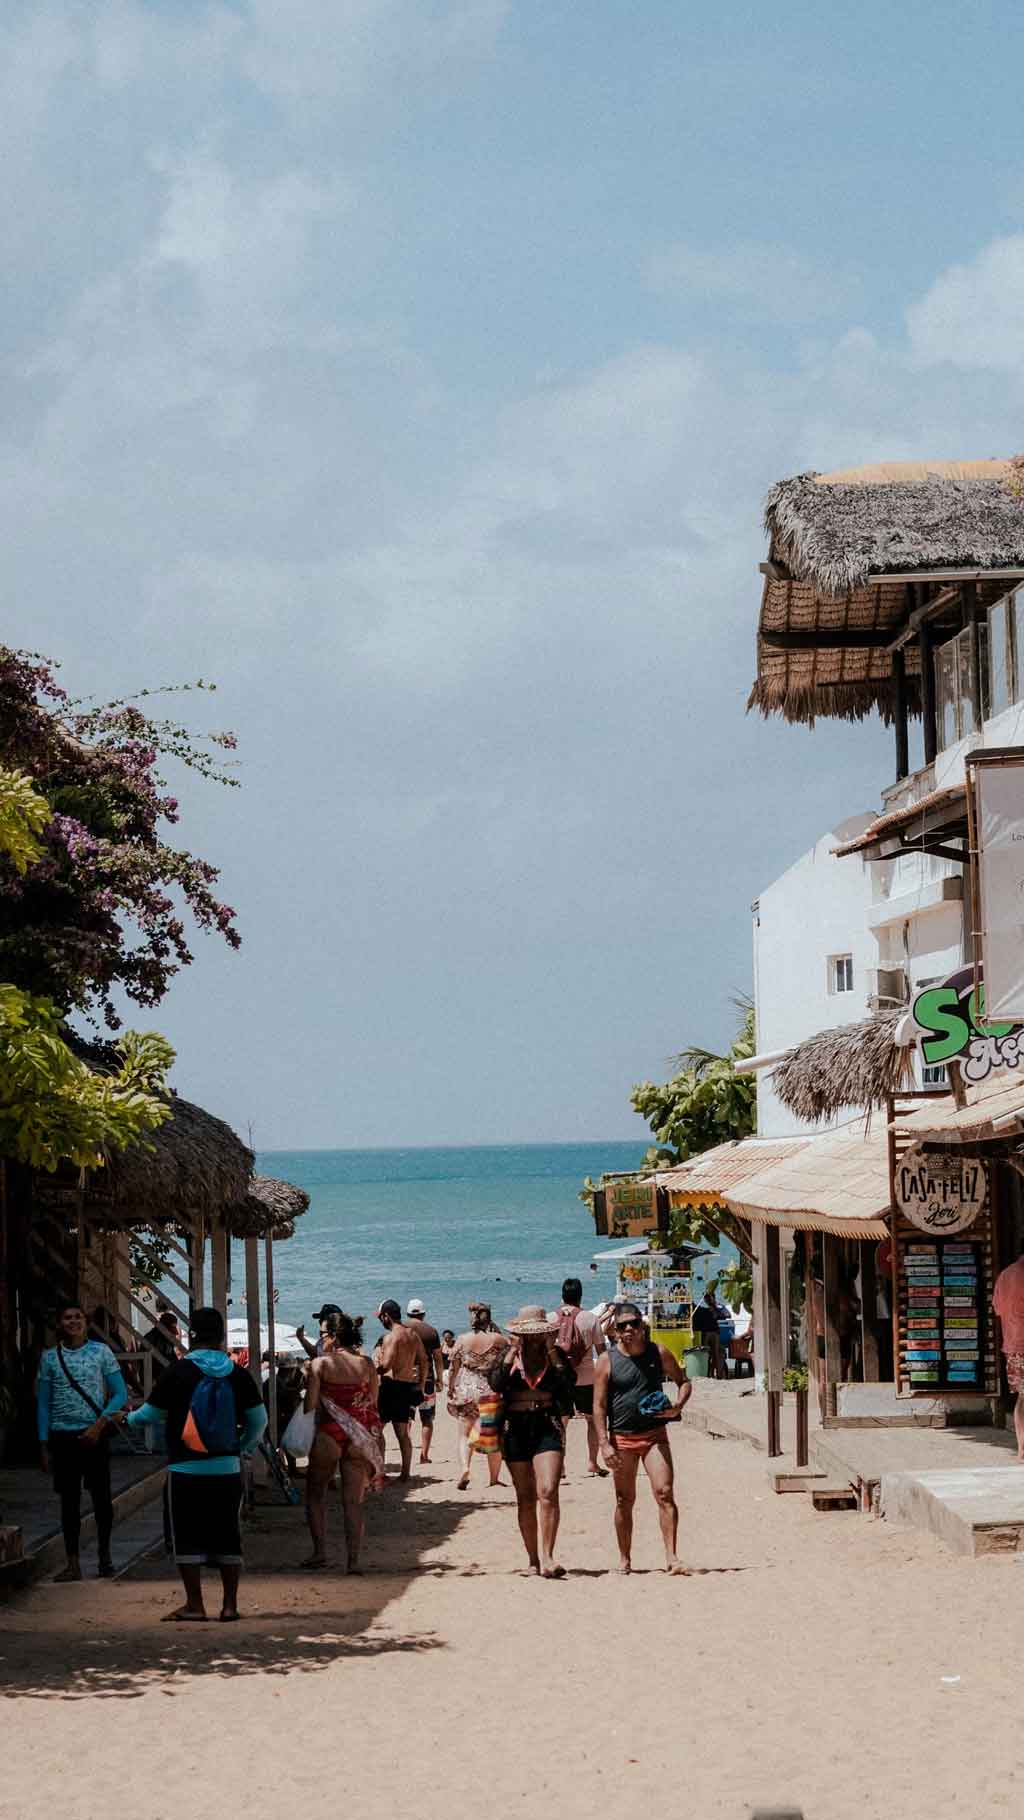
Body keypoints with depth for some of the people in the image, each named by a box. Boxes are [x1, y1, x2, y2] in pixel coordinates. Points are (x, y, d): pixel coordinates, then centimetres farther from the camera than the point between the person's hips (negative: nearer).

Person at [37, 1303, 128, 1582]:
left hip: (94, 1434, -1)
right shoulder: (50, 1357, 5)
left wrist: (99, 1425, -12)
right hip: (63, 1436, 2)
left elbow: (120, 1394, -1)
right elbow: (43, 1404, 8)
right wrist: (44, 1446, 3)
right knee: (69, 1501, 4)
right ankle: (73, 1564, 8)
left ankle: (105, 1557, 17)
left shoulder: (101, 1352, 0)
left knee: (101, 1497, 2)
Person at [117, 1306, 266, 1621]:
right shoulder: (237, 1373, 1)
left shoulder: (178, 1371, -8)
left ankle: (194, 1605, 3)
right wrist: (244, 1447, 23)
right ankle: (230, 1604, 11)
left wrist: (128, 1419, 20)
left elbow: (152, 1413, -1)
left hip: (187, 1470, -3)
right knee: (227, 1535, 10)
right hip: (227, 1469, 3)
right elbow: (259, 1419, 5)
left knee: (188, 1538, 3)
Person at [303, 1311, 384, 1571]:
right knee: (353, 1501, 6)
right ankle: (353, 1560, 1)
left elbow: (310, 1405, -8)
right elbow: (373, 1404, 7)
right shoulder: (366, 1364, 2)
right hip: (360, 1439, 3)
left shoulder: (321, 1364, -7)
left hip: (329, 1435, -3)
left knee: (315, 1492, 16)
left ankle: (319, 1552, 8)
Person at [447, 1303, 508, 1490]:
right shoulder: (501, 1340, -3)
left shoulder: (462, 1340, -2)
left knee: (465, 1433, 6)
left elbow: (453, 1368, 3)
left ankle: (464, 1467, -18)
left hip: (467, 1390, 0)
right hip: (493, 1391, 0)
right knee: (494, 1436, 11)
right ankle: (494, 1478, 14)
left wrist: (450, 1390, 14)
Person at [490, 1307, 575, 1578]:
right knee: (526, 1497, 6)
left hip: (548, 1426, -2)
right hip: (516, 1427, 2)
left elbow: (568, 1383, -10)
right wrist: (513, 1351, -10)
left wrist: (552, 1351, -10)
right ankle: (533, 1559, 14)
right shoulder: (508, 1355, 7)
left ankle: (546, 1556, -19)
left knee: (547, 1492, -16)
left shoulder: (556, 1354, 6)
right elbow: (496, 1384, -10)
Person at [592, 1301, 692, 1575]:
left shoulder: (659, 1354, 3)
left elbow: (683, 1381, 15)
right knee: (624, 1501, 8)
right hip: (622, 1438, 0)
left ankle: (671, 1558, -13)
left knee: (664, 1494, -13)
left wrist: (678, 1405, -7)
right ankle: (624, 1559, 21)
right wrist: (604, 1444, -10)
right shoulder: (607, 1361, -1)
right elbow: (599, 1406, -2)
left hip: (654, 1434, 0)